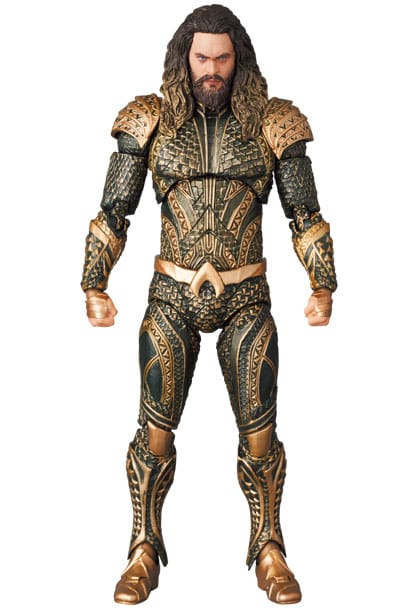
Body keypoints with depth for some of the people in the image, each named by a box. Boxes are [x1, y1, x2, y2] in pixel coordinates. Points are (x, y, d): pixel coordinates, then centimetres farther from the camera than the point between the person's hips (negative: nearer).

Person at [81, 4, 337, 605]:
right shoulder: (152, 123, 0)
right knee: (155, 430, 4)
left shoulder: (271, 125, 0)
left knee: (259, 432, 5)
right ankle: (145, 553, 22)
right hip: (171, 298, 0)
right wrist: (95, 287, 1)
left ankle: (269, 551, 24)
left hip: (246, 299, 0)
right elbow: (113, 211, 5)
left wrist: (323, 286, 1)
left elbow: (306, 215, 6)